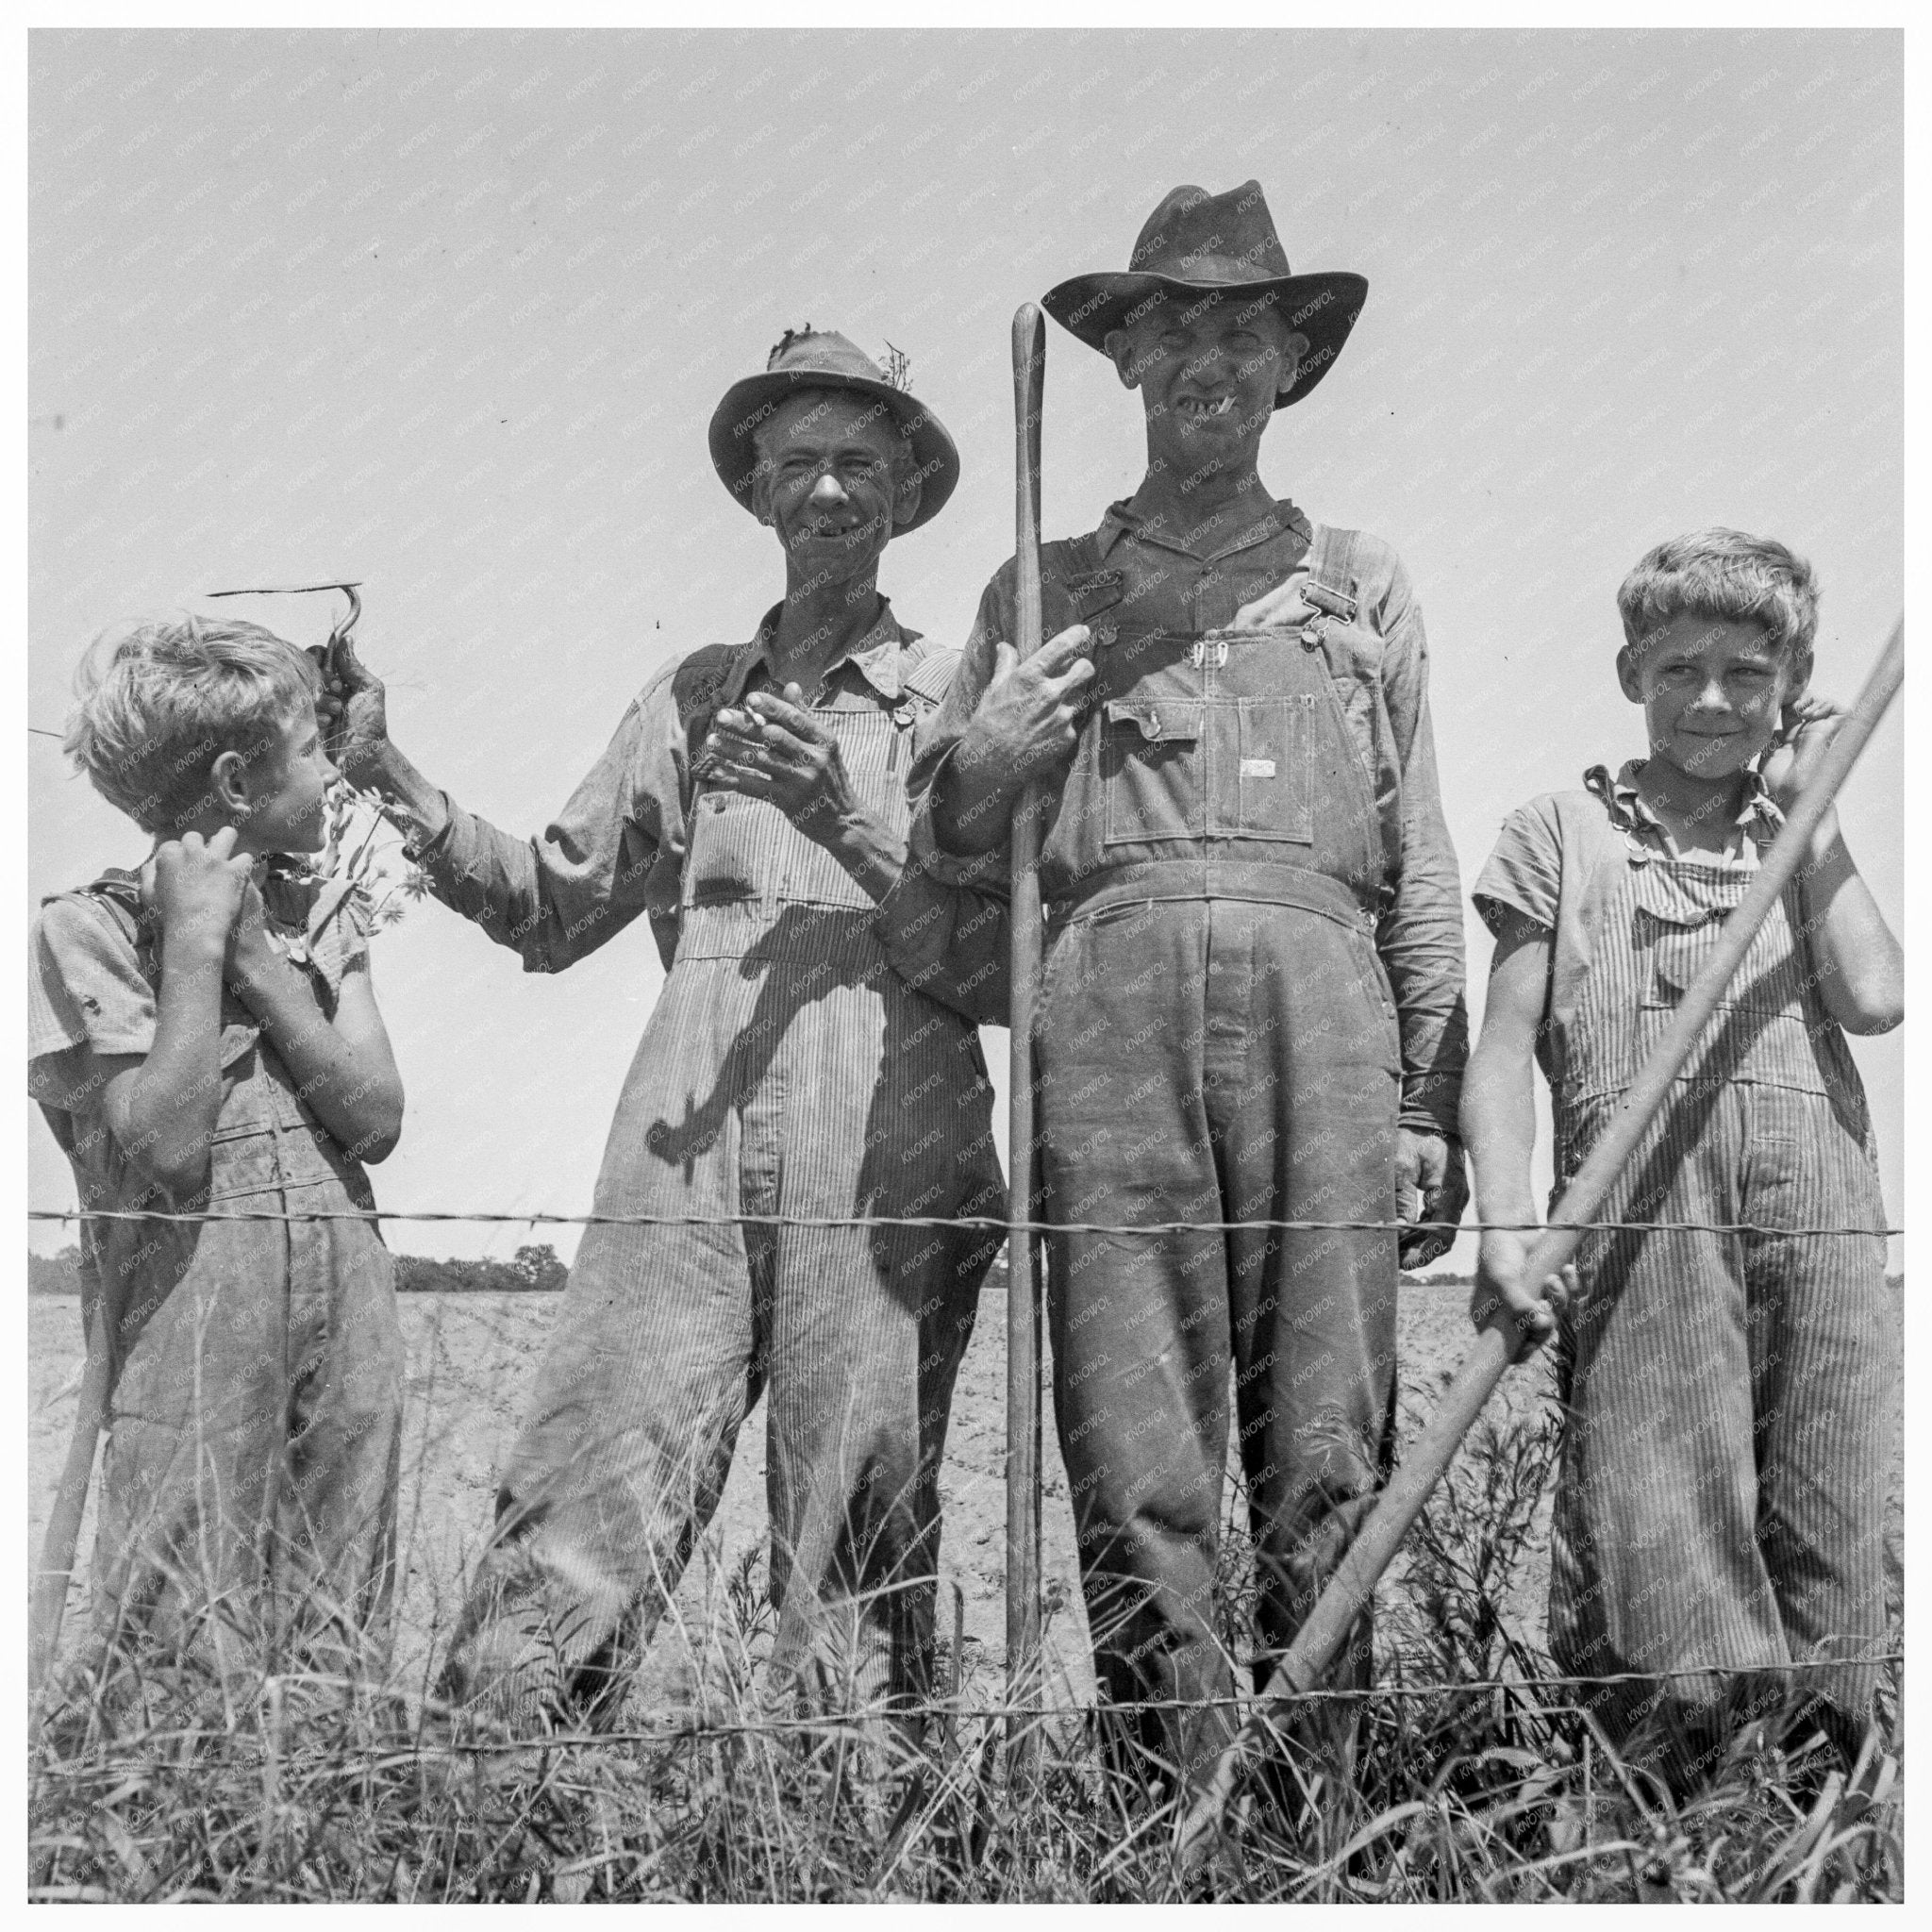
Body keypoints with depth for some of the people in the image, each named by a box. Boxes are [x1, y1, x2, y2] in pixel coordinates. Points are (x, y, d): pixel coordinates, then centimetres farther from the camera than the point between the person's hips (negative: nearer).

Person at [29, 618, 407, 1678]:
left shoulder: (320, 910, 11)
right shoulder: (87, 927, -5)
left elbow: (377, 1121, 0)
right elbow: (171, 1145, -15)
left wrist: (255, 955, -7)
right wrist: (196, 942, -14)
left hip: (348, 1281, 5)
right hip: (194, 1299, -5)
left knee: (339, 1632, 8)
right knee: (186, 1649, -4)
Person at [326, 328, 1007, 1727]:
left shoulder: (956, 702, 10)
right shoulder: (696, 697, 21)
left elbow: (998, 969, 2)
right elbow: (555, 906, 21)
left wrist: (851, 825, -11)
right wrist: (397, 782, 10)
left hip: (886, 1161, -2)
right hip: (687, 1154, 2)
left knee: (859, 1559, -2)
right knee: (571, 1534, -8)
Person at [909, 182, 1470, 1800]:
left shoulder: (1362, 587, 22)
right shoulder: (1045, 589, 21)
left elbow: (1423, 870, 17)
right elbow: (950, 849, 17)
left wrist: (1435, 1109, 8)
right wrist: (983, 764, -6)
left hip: (1321, 998, 0)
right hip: (1114, 996, 0)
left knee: (1329, 1451, -4)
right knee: (1134, 1462, -4)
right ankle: (1180, 1800, 1)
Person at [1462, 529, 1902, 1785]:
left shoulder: (1805, 838, 23)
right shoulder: (1561, 832, 15)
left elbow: (1875, 999, 4)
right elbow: (1507, 1045, 6)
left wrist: (1809, 803, 12)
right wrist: (1506, 1227, -8)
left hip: (1819, 1200, 3)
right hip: (1640, 1201, -3)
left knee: (1826, 1544, 0)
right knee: (1652, 1546, -11)